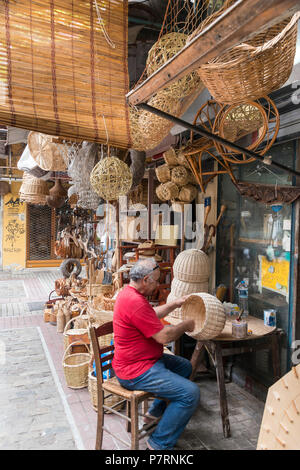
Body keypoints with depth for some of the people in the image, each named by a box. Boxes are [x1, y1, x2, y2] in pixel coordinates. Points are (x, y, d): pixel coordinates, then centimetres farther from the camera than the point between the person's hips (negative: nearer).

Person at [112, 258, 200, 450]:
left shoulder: (130, 292, 7)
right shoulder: (135, 302, -28)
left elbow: (153, 314, 24)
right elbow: (163, 336, -24)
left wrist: (175, 304, 16)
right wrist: (185, 325, -7)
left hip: (143, 360, 11)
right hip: (135, 371, -11)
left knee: (185, 366, 23)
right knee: (191, 393, -14)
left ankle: (157, 411, 32)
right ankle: (161, 443, 1)